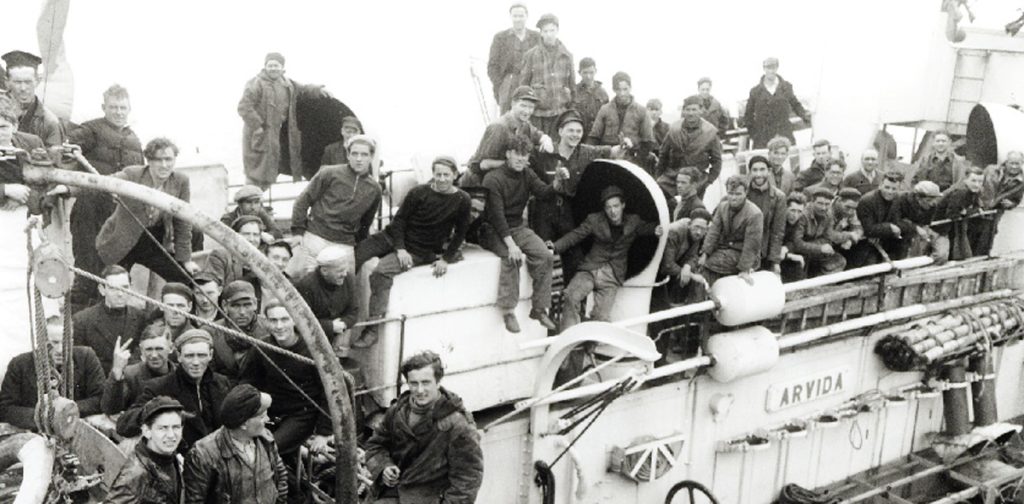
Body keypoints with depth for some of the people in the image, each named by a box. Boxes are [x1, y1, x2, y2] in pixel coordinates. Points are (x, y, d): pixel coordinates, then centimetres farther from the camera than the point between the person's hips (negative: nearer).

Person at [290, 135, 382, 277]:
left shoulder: (374, 189, 8)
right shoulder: (330, 174, -1)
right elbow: (303, 201, 2)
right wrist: (298, 231, -4)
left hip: (345, 245, 2)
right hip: (315, 237, -2)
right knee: (295, 273, -3)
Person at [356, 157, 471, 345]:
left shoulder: (462, 200, -6)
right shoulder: (419, 193, -6)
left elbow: (460, 233, 4)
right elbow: (399, 219, -3)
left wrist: (446, 259, -3)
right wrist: (400, 248, -15)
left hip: (420, 251, -3)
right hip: (394, 237, 3)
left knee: (381, 273, -27)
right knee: (355, 254, -16)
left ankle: (373, 329, -23)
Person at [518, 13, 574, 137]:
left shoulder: (566, 56, 7)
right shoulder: (531, 55, 1)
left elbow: (572, 83, 13)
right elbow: (523, 83, 5)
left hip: (560, 111, 2)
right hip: (537, 112, -2)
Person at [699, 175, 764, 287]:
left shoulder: (754, 214, -18)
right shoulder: (722, 207, 3)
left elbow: (751, 245, -19)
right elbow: (714, 231, -2)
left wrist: (745, 270, -21)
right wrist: (705, 253, -13)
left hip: (742, 254, -7)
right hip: (725, 249, 7)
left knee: (708, 264, -23)